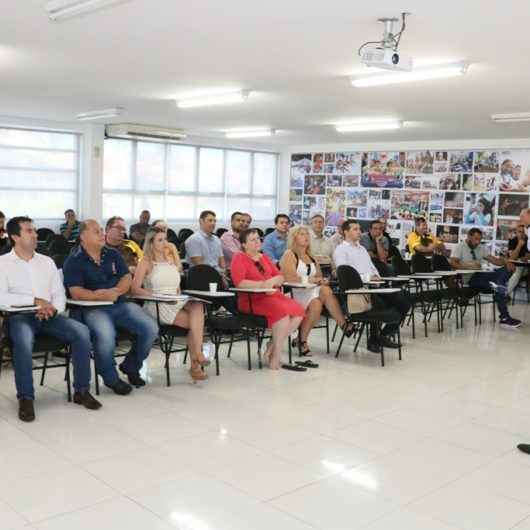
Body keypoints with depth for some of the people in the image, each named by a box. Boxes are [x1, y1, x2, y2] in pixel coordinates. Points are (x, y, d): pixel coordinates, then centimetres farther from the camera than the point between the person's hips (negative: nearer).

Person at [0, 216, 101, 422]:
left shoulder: (47, 261, 18)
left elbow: (60, 294, 12)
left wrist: (53, 309, -11)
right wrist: (35, 301, -16)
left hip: (49, 315, 4)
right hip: (20, 315, -3)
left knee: (81, 331, -22)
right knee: (23, 340, -38)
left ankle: (81, 390, -12)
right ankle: (25, 398, -23)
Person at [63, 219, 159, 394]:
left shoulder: (113, 254, 16)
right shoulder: (74, 261, 0)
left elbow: (127, 279, 9)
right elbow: (76, 293, -11)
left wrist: (115, 292, -12)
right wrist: (101, 296, -24)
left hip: (120, 304, 5)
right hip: (92, 309, -5)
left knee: (151, 328, -15)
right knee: (105, 335, -36)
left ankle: (130, 367, 12)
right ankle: (111, 378, -7)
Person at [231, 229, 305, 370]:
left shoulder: (264, 257, 21)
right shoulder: (239, 258, 0)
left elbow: (280, 278, 15)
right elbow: (239, 282, -15)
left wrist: (272, 281, -8)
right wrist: (262, 284, -18)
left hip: (273, 295, 7)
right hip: (251, 299, -7)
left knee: (299, 312, -17)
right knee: (282, 311, -31)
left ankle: (272, 347, -8)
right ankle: (276, 353, -16)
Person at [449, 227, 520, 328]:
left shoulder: (480, 248, 18)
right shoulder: (459, 247, 0)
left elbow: (493, 260, 8)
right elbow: (452, 263, -15)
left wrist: (506, 262, -12)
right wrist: (469, 266, -26)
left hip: (479, 276, 7)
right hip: (467, 279, -7)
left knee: (506, 269, -17)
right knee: (499, 288, -29)